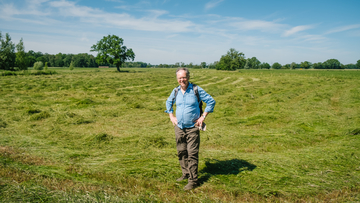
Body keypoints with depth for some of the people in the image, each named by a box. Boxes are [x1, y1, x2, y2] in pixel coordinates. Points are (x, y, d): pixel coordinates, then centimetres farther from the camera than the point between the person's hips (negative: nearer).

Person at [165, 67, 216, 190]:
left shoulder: (196, 90, -8)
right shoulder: (175, 91, 4)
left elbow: (211, 101, -2)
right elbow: (169, 102, 24)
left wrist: (203, 117, -6)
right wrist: (171, 116, 13)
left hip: (192, 128, -5)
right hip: (179, 127, 5)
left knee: (192, 154, -5)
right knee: (181, 152, 13)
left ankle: (193, 181, 4)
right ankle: (186, 174, 30)